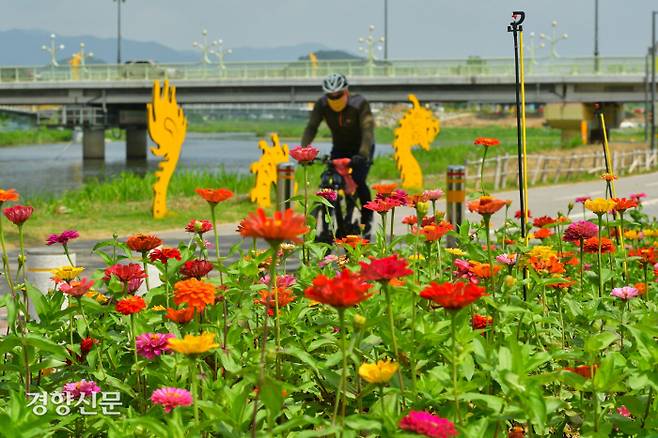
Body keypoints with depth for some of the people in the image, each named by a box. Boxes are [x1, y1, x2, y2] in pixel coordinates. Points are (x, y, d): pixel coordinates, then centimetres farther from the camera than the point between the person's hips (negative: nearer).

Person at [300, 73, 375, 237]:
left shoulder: (360, 104, -26)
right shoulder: (322, 105, -16)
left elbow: (368, 130, -35)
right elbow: (311, 127, -20)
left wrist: (362, 154, -50)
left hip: (361, 149, -4)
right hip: (340, 148, 4)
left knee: (358, 182, -22)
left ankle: (367, 217, 1)